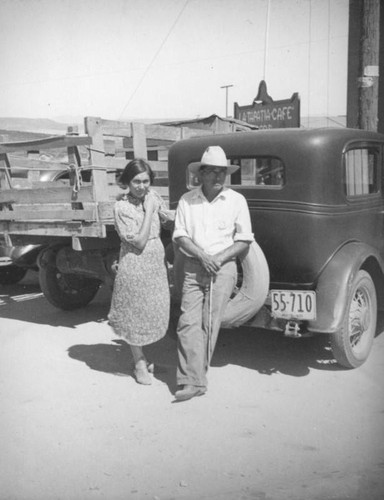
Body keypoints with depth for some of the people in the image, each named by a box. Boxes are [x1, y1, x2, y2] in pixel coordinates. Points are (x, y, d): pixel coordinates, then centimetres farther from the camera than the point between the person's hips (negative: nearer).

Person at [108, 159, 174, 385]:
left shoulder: (152, 196, 1)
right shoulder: (122, 207, -16)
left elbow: (168, 216, 17)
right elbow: (139, 242, -20)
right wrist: (148, 211, -20)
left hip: (157, 262, 6)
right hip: (135, 265, -6)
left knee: (155, 311, 14)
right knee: (136, 315, 7)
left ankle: (142, 357, 35)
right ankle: (140, 364, 24)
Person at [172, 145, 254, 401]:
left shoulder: (236, 200, 2)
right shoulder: (187, 200, 3)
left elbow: (244, 240, 2)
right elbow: (180, 236, 1)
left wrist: (220, 257, -12)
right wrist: (202, 256, -14)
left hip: (224, 268, -1)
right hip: (193, 267, 1)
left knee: (209, 325, 0)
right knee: (189, 322, -8)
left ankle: (195, 375, 15)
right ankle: (193, 381, -4)